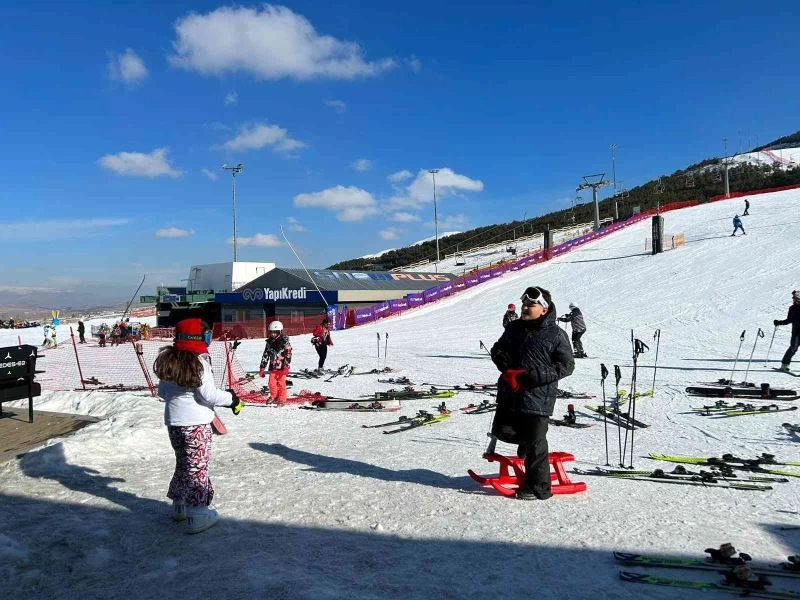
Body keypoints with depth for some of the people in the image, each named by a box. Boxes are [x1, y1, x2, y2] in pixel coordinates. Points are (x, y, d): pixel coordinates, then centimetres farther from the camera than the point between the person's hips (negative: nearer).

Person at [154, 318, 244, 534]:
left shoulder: (167, 360, 3)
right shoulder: (198, 362, -19)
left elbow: (162, 392, 12)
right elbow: (209, 395, -19)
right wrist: (232, 399, -5)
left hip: (173, 421, 7)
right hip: (196, 422, -7)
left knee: (183, 463, 21)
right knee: (197, 467, 1)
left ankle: (180, 505, 33)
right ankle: (197, 515, 4)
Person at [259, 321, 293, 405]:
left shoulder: (285, 342, -6)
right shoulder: (269, 342, 11)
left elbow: (288, 355, -11)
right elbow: (265, 355, 15)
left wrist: (286, 367, -18)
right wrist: (262, 368, 13)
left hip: (282, 367, -5)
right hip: (273, 367, 5)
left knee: (281, 383, -3)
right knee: (272, 383, 2)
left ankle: (282, 399, 7)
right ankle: (273, 397, 19)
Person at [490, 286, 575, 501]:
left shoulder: (556, 334, -7)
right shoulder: (514, 328, 10)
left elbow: (566, 365, -8)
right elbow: (497, 349, 18)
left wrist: (533, 376, -19)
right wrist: (507, 369, -4)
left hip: (538, 397, -6)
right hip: (509, 395, 6)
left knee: (535, 444, 1)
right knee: (501, 430, 7)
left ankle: (537, 488, 16)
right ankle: (527, 440, 37)